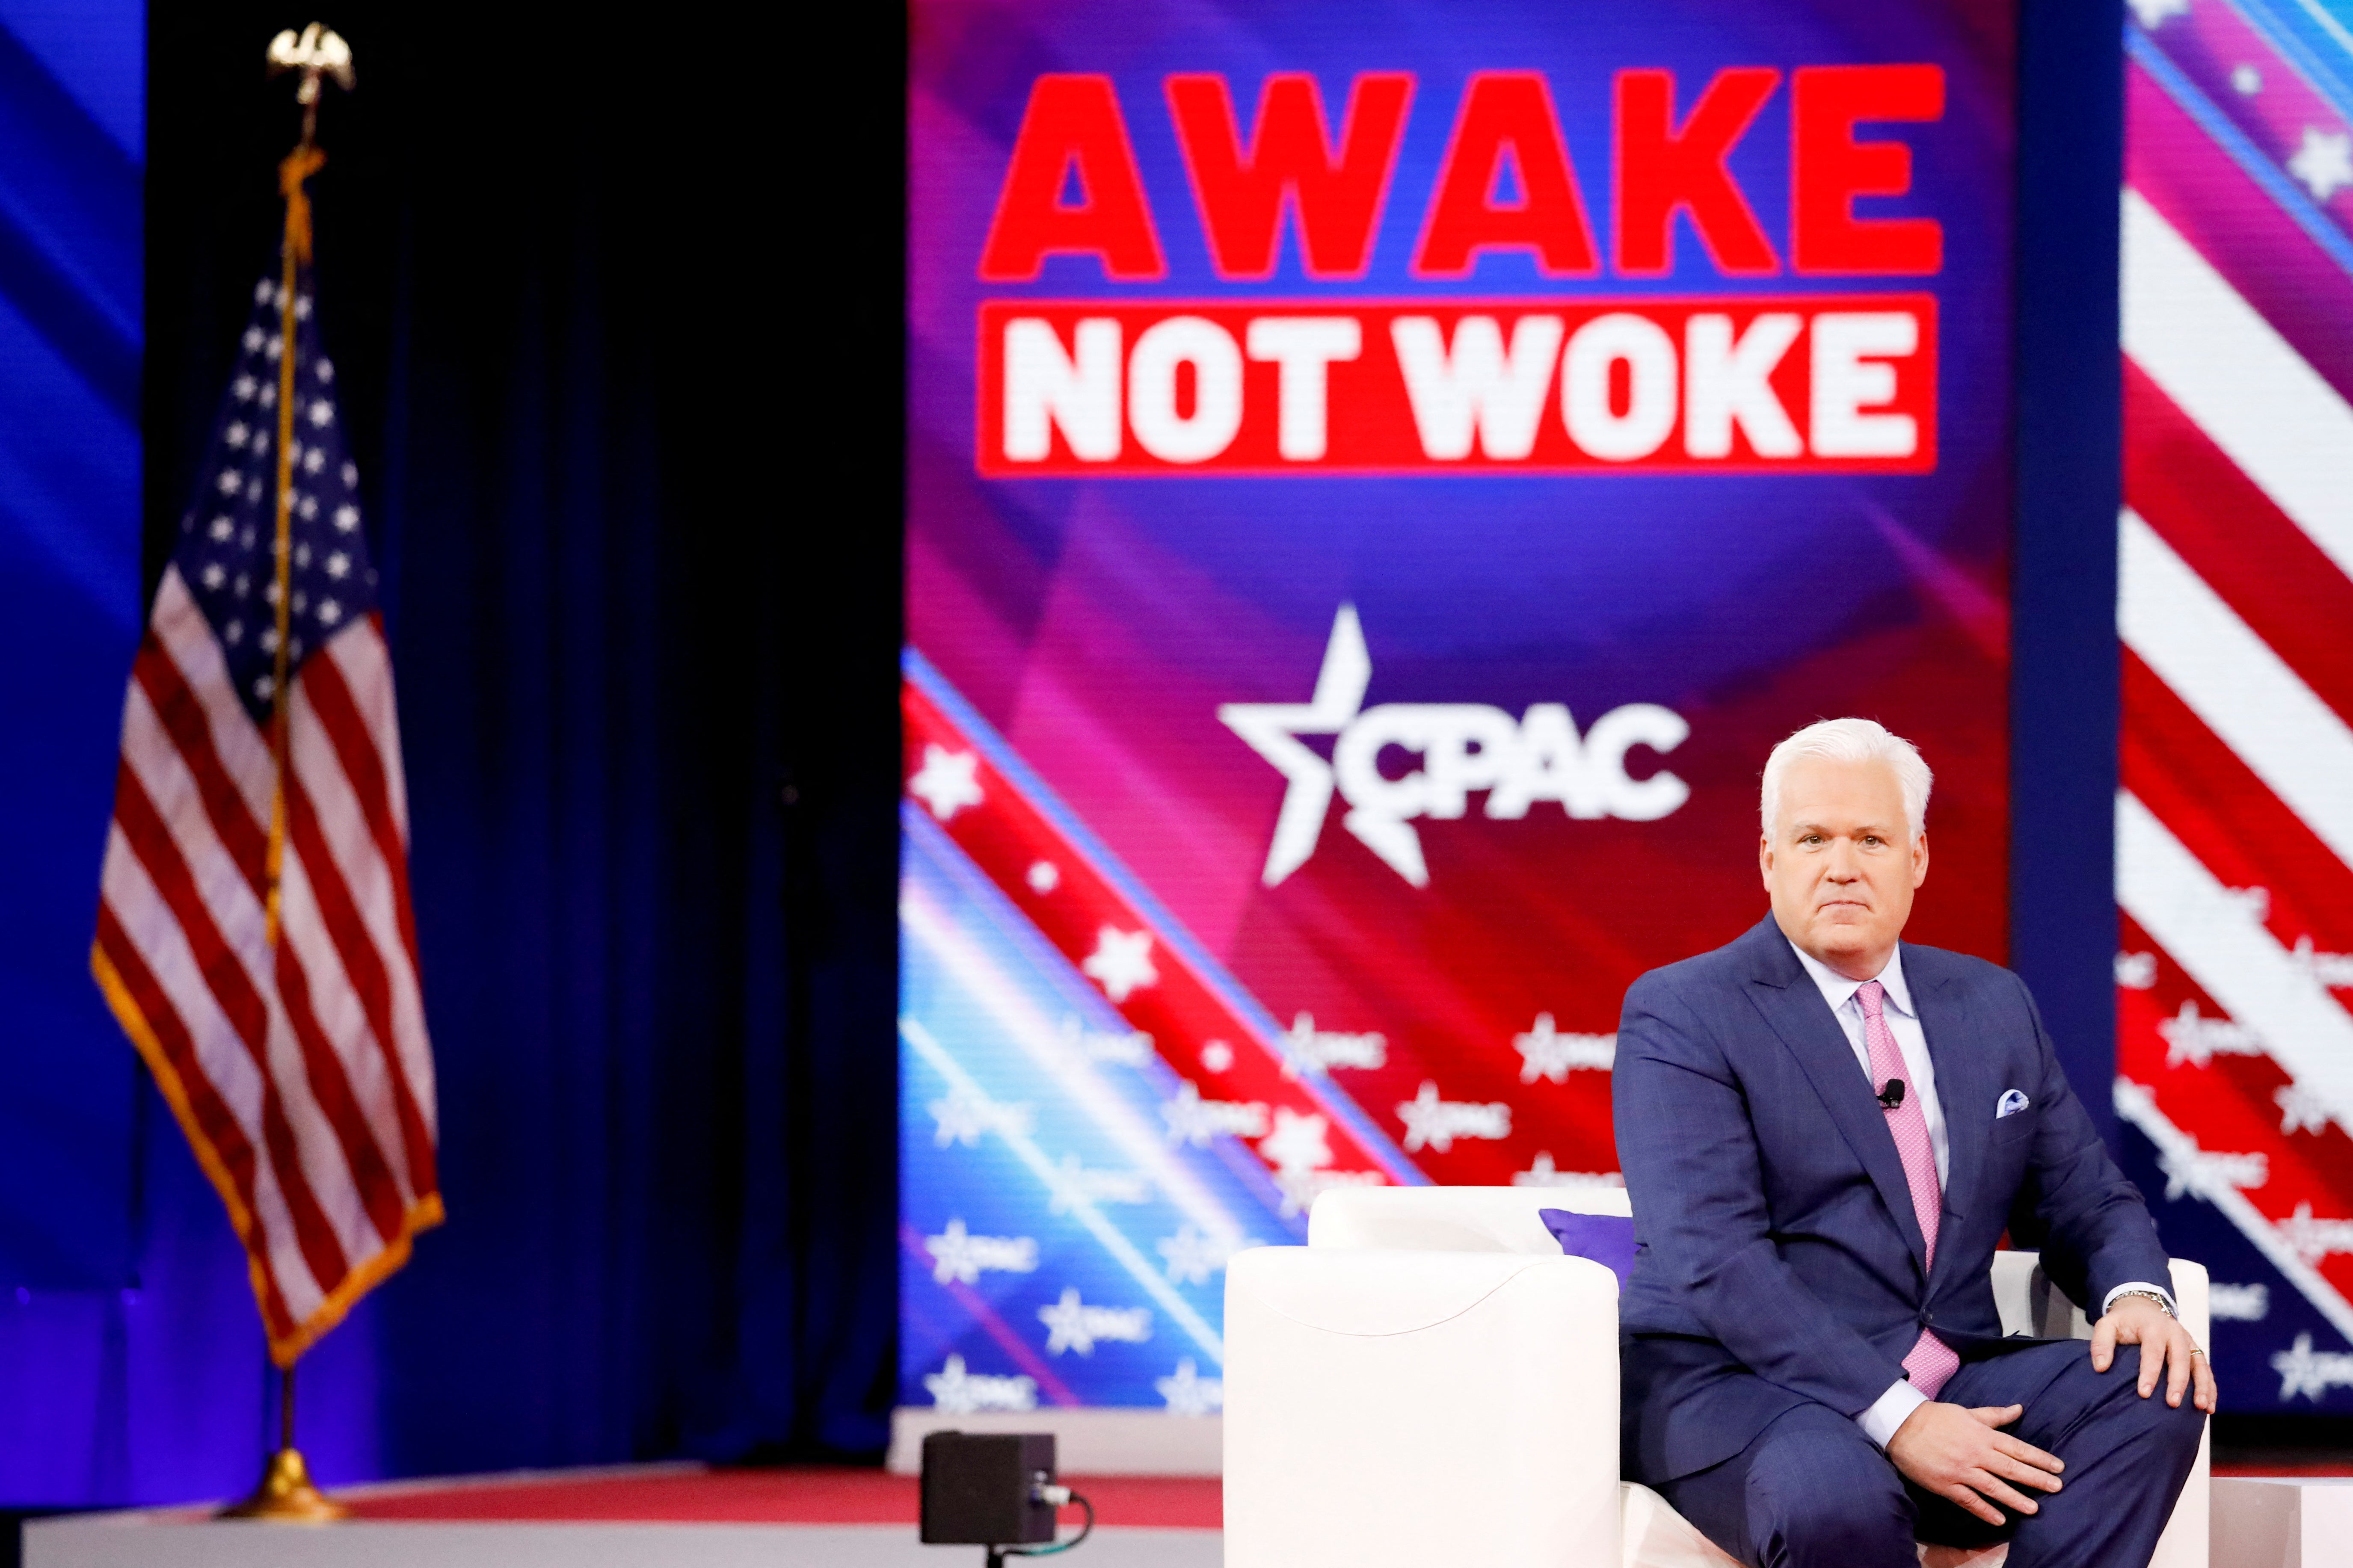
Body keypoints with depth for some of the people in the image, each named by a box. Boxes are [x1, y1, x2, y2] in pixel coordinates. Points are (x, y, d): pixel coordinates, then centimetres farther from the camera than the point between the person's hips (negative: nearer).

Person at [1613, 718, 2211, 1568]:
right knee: (1833, 1497, -39)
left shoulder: (1992, 1004, 17)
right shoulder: (1682, 1017, -3)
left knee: (2150, 1389, -20)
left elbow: (2085, 1199, 22)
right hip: (1733, 1389, -6)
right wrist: (1894, 1420, -24)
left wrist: (2137, 1296, -5)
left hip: (1946, 1388, 6)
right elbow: (1714, 1262, -15)